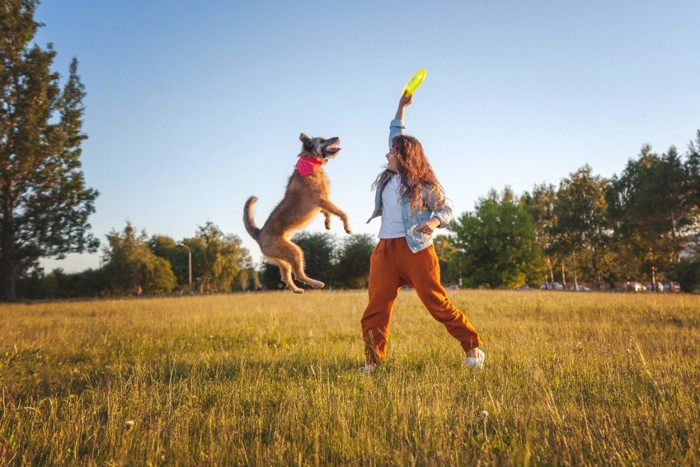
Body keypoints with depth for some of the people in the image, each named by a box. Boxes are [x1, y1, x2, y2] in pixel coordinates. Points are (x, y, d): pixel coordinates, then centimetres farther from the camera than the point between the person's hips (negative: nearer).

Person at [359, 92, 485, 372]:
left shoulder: (424, 184, -5)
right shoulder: (389, 177, 12)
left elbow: (446, 209, 2)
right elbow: (397, 136, 25)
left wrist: (434, 222, -20)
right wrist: (401, 107, 28)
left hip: (415, 248, -6)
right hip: (385, 249, 6)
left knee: (437, 303, -5)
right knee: (376, 308, -1)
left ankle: (473, 348, 8)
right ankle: (373, 362, 5)